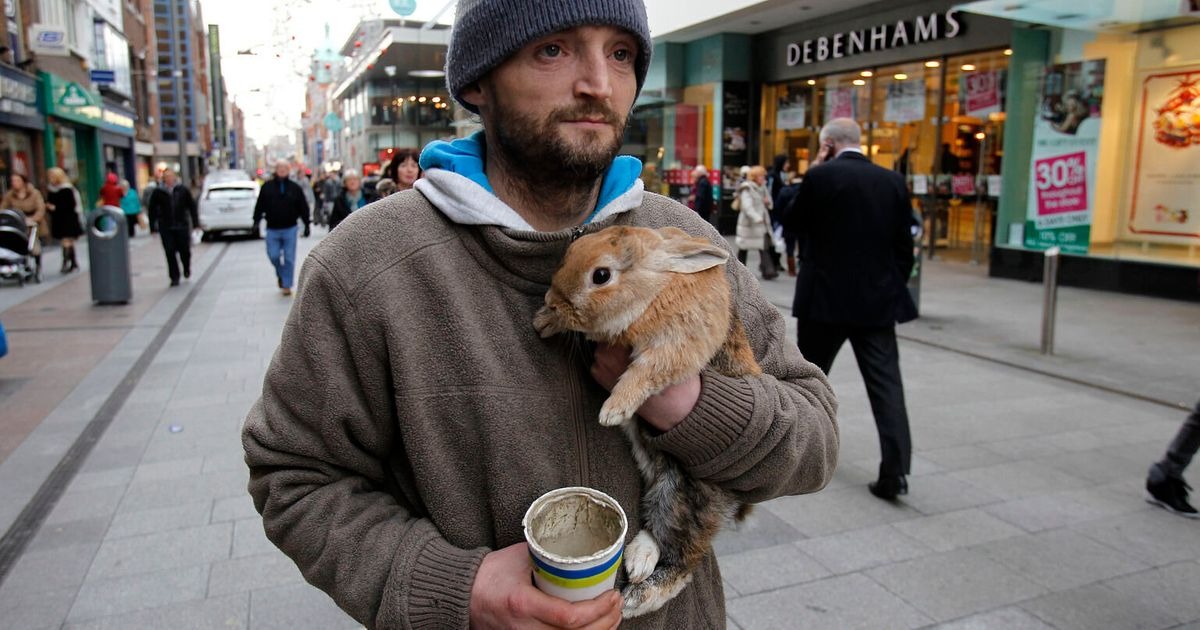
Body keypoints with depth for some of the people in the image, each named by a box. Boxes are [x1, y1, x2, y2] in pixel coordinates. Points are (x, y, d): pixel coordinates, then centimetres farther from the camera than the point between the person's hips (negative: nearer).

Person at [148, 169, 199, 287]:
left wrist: (195, 223, 3)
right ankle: (174, 278, 5)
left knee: (185, 250, 5)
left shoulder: (183, 190, 2)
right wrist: (153, 227, 4)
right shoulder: (158, 192, 1)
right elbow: (152, 210, 6)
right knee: (170, 253, -3)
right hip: (166, 228, 0)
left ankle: (187, 269, 35)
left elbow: (192, 206, 6)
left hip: (182, 226, 0)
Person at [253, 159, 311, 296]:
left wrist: (307, 225, 3)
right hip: (272, 229, 1)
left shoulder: (295, 188, 3)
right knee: (273, 256, 0)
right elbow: (260, 206, 6)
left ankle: (286, 285, 8)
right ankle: (280, 275, 29)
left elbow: (303, 208, 6)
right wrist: (256, 222, -2)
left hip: (290, 229, -1)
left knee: (289, 258, -1)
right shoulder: (267, 187, 4)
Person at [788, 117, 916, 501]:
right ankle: (895, 471, -5)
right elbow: (904, 245, 6)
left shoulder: (819, 176, -8)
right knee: (886, 382, 1)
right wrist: (894, 287, 15)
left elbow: (797, 226, 3)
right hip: (878, 299, 3)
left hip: (825, 297, -2)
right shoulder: (893, 181, 4)